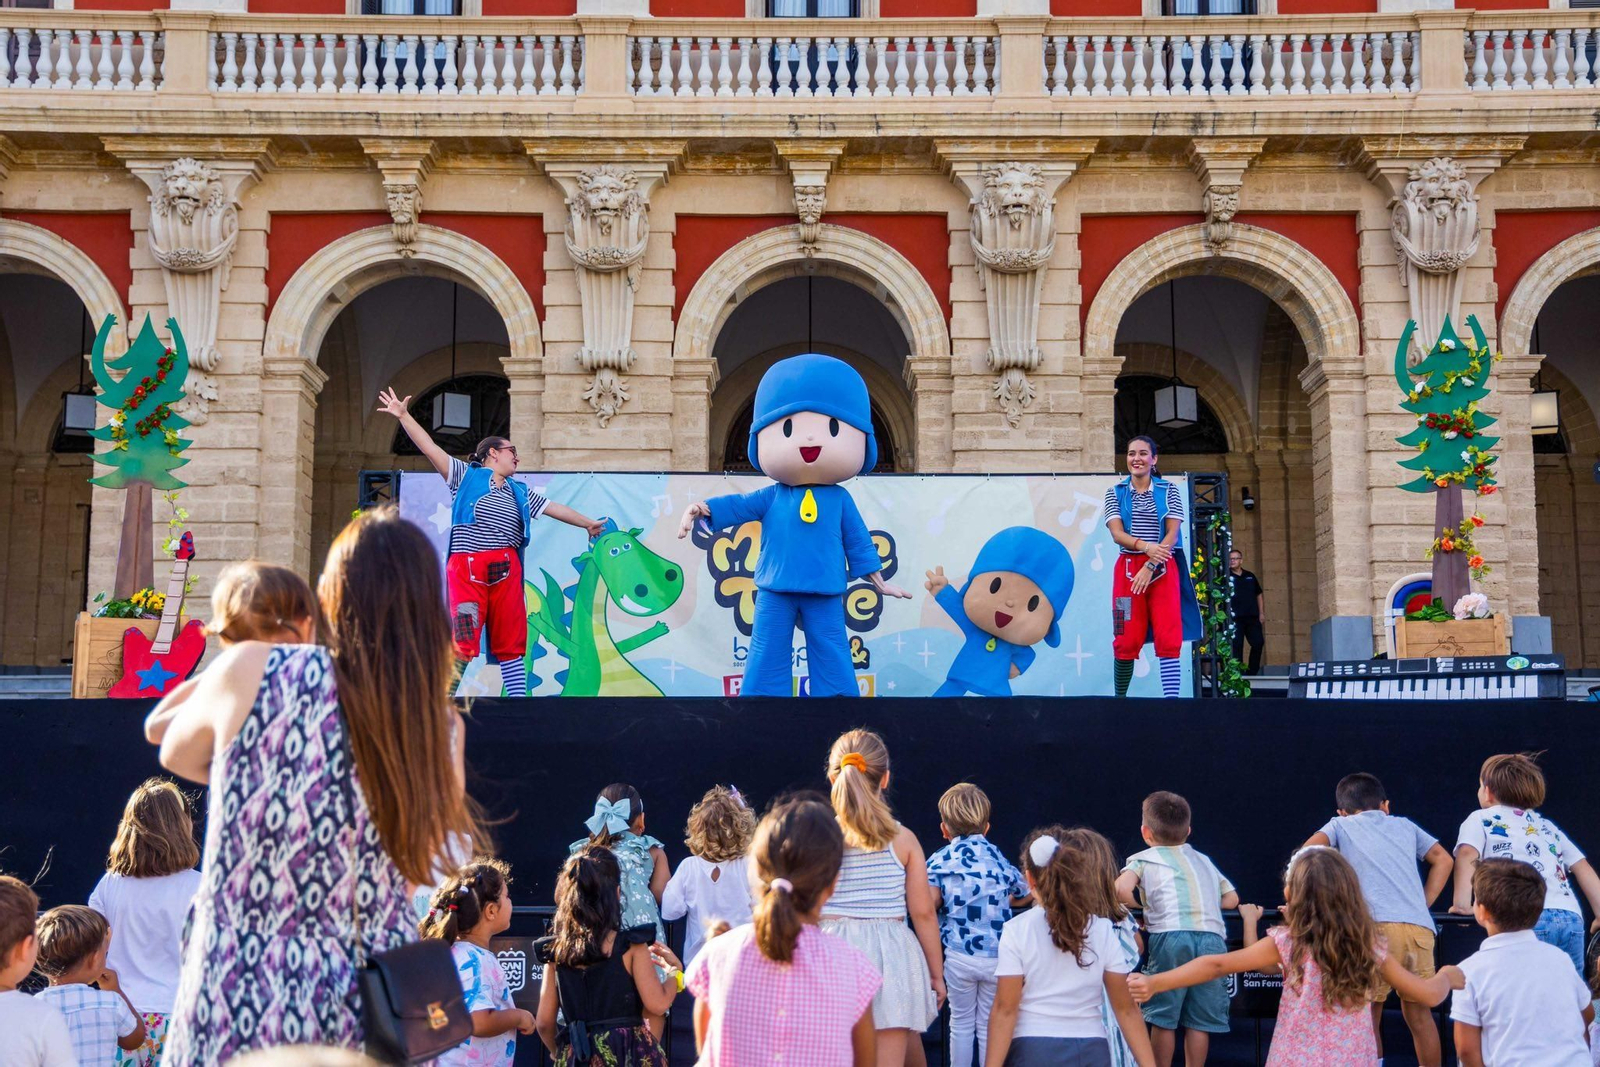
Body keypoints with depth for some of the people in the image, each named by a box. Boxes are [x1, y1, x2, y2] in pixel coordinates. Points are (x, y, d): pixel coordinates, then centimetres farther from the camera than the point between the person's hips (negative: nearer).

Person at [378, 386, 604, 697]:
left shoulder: (519, 493, 23)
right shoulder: (465, 476, 9)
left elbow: (554, 508, 31)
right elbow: (429, 448, 1)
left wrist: (588, 523, 35)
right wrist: (404, 416, -8)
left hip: (506, 569, 5)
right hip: (467, 568, -5)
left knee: (511, 642, 7)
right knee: (462, 641, -12)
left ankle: (518, 697, 11)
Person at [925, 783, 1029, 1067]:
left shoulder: (940, 860, 1)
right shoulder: (998, 857, 8)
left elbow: (928, 906, -12)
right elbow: (1024, 895, 19)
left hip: (959, 955, -1)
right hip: (998, 956, 1)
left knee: (961, 1023, 15)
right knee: (990, 1027, 11)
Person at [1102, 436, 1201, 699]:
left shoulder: (1169, 490, 5)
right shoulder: (1115, 493, 7)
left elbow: (1172, 534, -3)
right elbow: (1117, 534, -5)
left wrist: (1150, 567, -15)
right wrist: (1145, 546, -24)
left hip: (1163, 570, -1)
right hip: (1128, 569, 1)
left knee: (1169, 639, -7)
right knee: (1127, 640, -1)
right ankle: (1120, 697, 9)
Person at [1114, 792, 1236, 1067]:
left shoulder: (1143, 859, 16)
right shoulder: (1204, 860, 30)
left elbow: (1121, 890, -2)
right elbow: (1232, 899, 29)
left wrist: (1141, 910, 13)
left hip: (1171, 935, -3)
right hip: (1212, 936, 4)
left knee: (1163, 1018, 4)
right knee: (1200, 1020, 7)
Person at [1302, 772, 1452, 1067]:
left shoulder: (1340, 825, 19)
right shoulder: (1404, 825, 29)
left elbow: (1308, 852, 2)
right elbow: (1444, 860, 25)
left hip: (1376, 925, -3)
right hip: (1419, 926, 3)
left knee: (1368, 1017, 1)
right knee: (1418, 1013, 13)